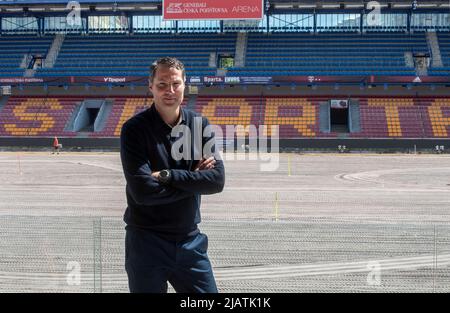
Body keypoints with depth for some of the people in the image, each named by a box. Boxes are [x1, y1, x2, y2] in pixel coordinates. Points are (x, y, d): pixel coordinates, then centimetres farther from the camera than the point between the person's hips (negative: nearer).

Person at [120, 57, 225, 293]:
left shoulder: (200, 124, 2)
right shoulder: (134, 129, -11)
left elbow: (217, 180, -9)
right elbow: (142, 191, -21)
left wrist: (167, 175, -17)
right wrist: (193, 177, -12)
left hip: (190, 241, 4)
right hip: (146, 243, -3)